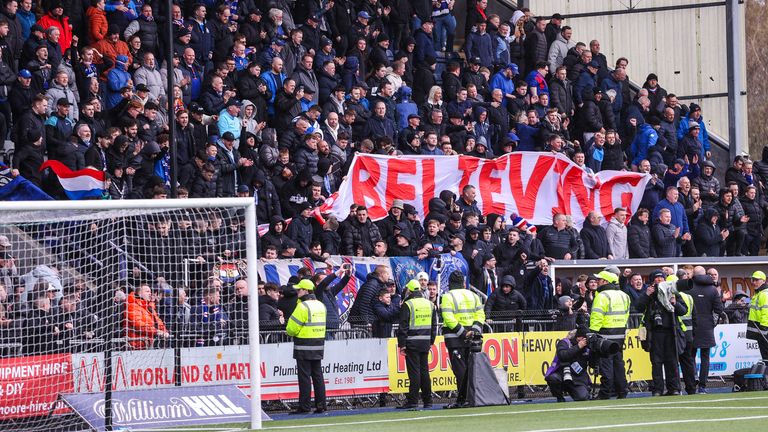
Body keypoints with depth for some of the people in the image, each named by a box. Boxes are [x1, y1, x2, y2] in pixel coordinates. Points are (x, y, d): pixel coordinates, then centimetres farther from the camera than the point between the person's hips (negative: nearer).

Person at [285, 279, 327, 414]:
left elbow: (292, 328, -15)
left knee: (304, 376, -4)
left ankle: (304, 406, -3)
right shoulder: (321, 305, 11)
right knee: (317, 375, 10)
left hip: (304, 347, -7)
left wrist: (290, 332, 8)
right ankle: (320, 405, 10)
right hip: (319, 346, 7)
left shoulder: (303, 306, -15)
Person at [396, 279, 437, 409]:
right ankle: (427, 401, 12)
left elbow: (403, 326, -11)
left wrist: (401, 344, -9)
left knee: (414, 372, -5)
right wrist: (431, 342, 20)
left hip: (412, 343, -5)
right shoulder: (430, 304, 11)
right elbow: (434, 325, 15)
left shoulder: (407, 305, -8)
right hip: (425, 342, 5)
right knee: (424, 370, 11)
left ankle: (413, 401, -6)